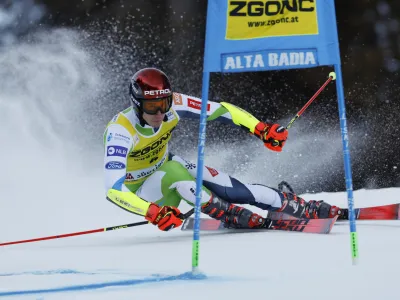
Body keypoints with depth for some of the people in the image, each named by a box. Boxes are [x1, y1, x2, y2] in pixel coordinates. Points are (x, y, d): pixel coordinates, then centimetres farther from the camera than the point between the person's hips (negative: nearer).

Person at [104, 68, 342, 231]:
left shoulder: (172, 104, -22)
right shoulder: (120, 131, -35)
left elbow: (221, 110, -16)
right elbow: (114, 189, -42)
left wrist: (261, 129, -30)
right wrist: (152, 213, -55)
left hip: (168, 169, 4)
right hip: (139, 192, -4)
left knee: (233, 190, -15)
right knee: (173, 172, -37)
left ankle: (308, 210, -4)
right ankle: (232, 216, -24)